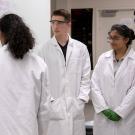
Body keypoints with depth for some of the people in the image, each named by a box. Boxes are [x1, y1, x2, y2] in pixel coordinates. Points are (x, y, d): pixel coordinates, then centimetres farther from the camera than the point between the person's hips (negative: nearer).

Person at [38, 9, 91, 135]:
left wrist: (81, 99, -2)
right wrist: (50, 100, -7)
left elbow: (85, 77, 6)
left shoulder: (81, 48, 4)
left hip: (75, 107, 2)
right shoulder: (45, 49, -1)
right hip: (53, 107, -1)